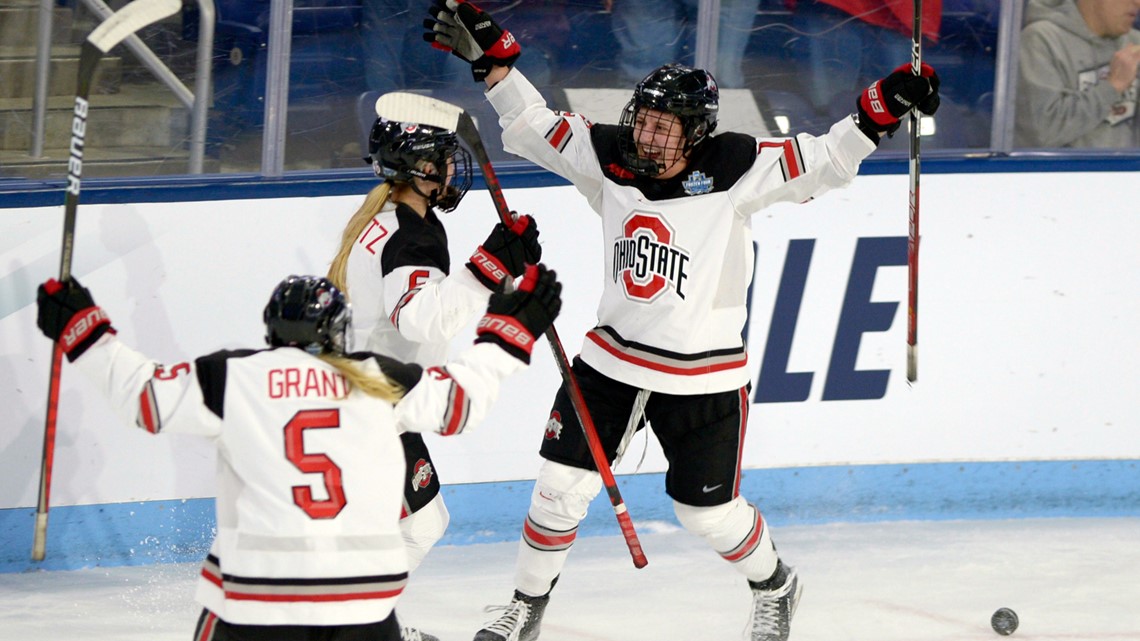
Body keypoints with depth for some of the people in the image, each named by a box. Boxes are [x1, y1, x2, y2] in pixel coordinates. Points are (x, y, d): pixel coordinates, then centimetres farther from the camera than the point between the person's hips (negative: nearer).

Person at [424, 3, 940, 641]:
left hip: (704, 377, -3)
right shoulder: (610, 159, -7)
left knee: (708, 511, 7)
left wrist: (882, 109, -31)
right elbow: (534, 128, -1)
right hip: (613, 360, 3)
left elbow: (825, 162, -18)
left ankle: (775, 586, 37)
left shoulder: (734, 170, -17)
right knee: (562, 485, 3)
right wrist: (492, 56, -11)